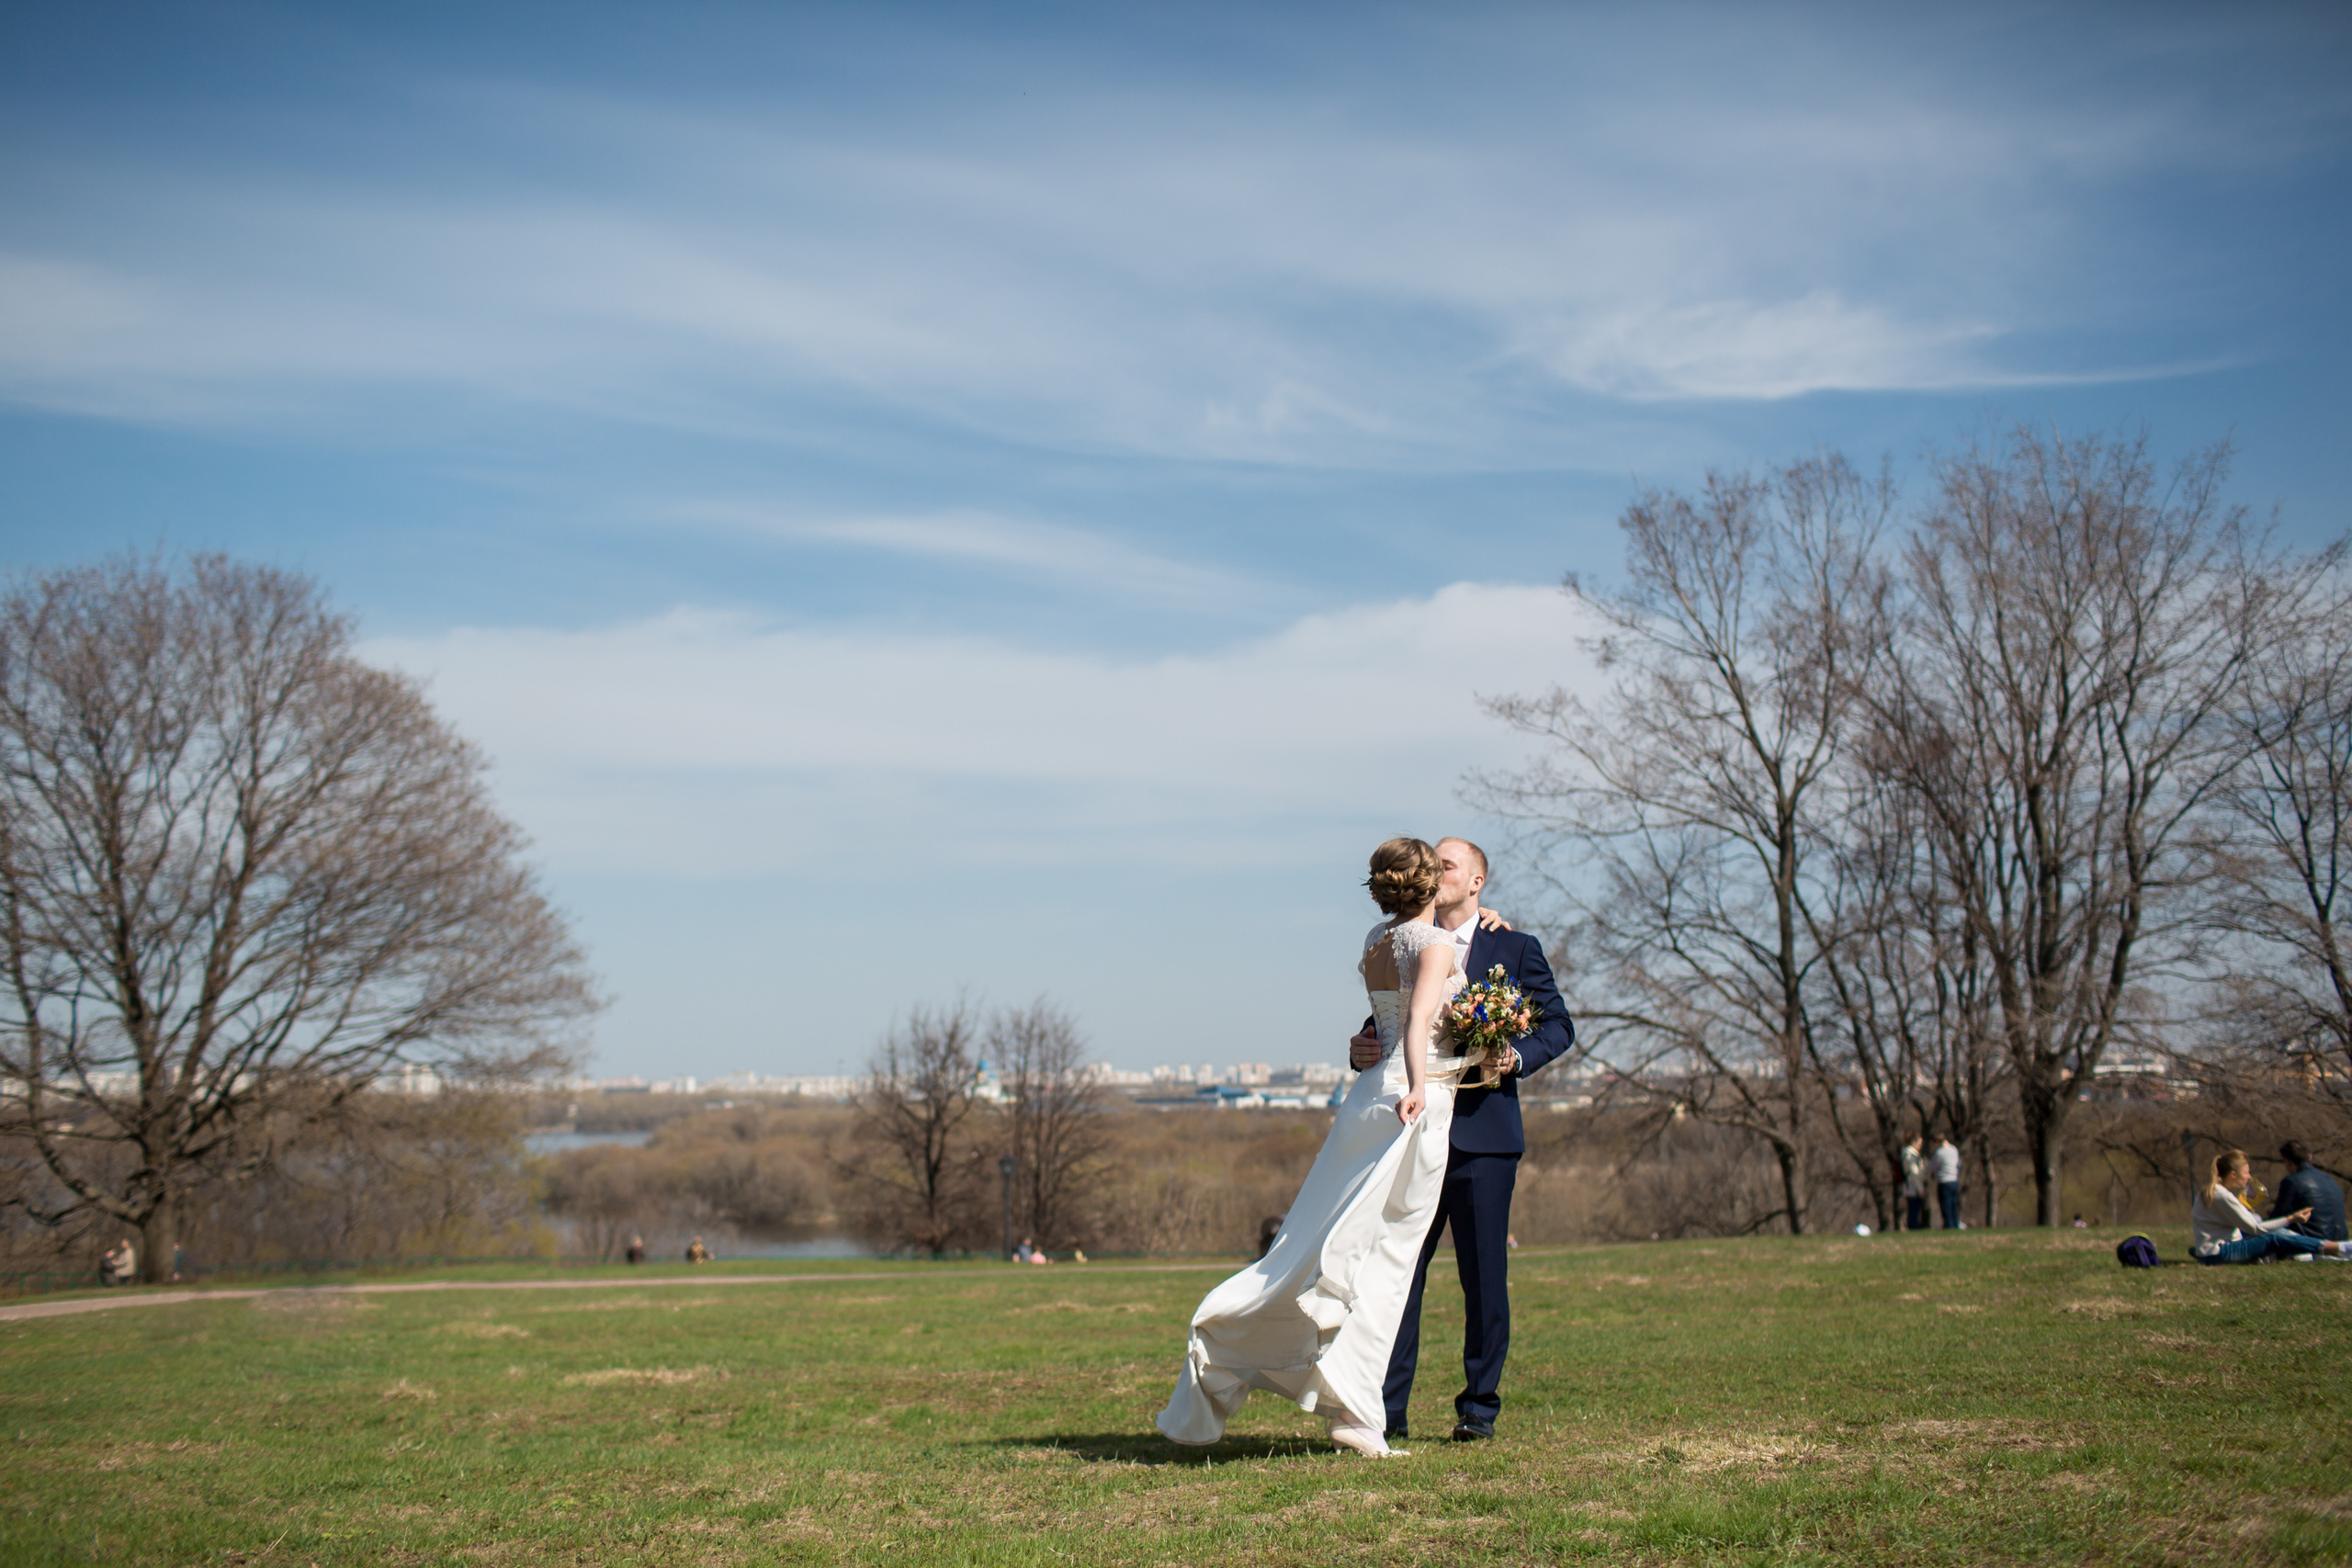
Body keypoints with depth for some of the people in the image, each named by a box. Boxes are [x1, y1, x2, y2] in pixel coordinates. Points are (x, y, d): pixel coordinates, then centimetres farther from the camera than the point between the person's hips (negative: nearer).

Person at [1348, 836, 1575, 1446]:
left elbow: (1558, 1025, 5)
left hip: (1482, 1136, -2)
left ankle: (1479, 1408, 12)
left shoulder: (1516, 949, 7)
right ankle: (1388, 1409, 5)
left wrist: (1516, 1057, -14)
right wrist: (1359, 1050, -7)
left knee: (1483, 1277, 1)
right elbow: (1383, 1031, 16)